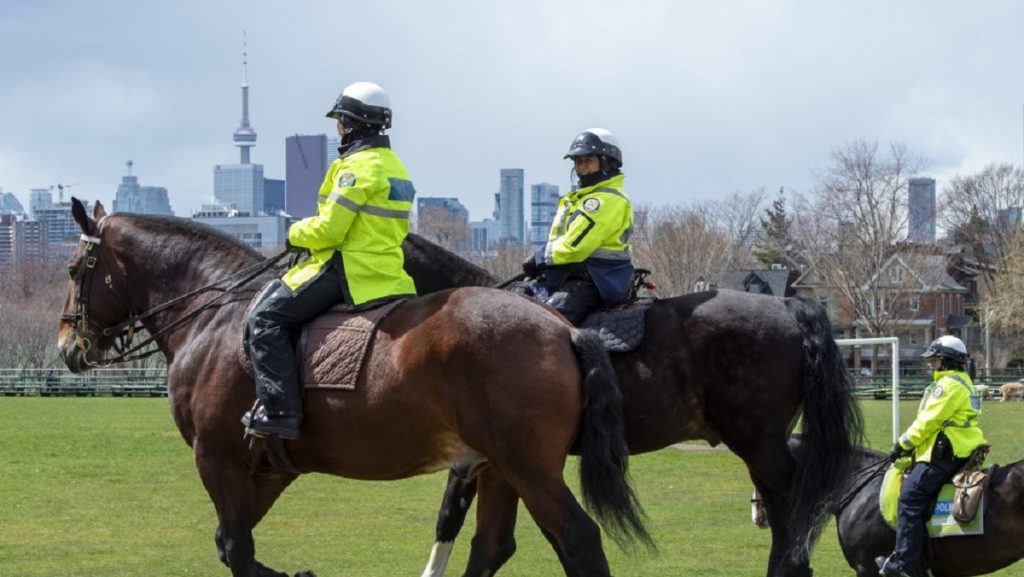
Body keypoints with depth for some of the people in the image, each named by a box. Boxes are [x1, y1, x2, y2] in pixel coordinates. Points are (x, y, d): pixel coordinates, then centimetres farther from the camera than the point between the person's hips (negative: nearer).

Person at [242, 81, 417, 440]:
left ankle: (280, 411, -19)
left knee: (265, 318, -8)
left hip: (349, 270, -10)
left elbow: (328, 230, -19)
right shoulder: (394, 166, 16)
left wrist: (297, 233, 1)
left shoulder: (357, 167, -15)